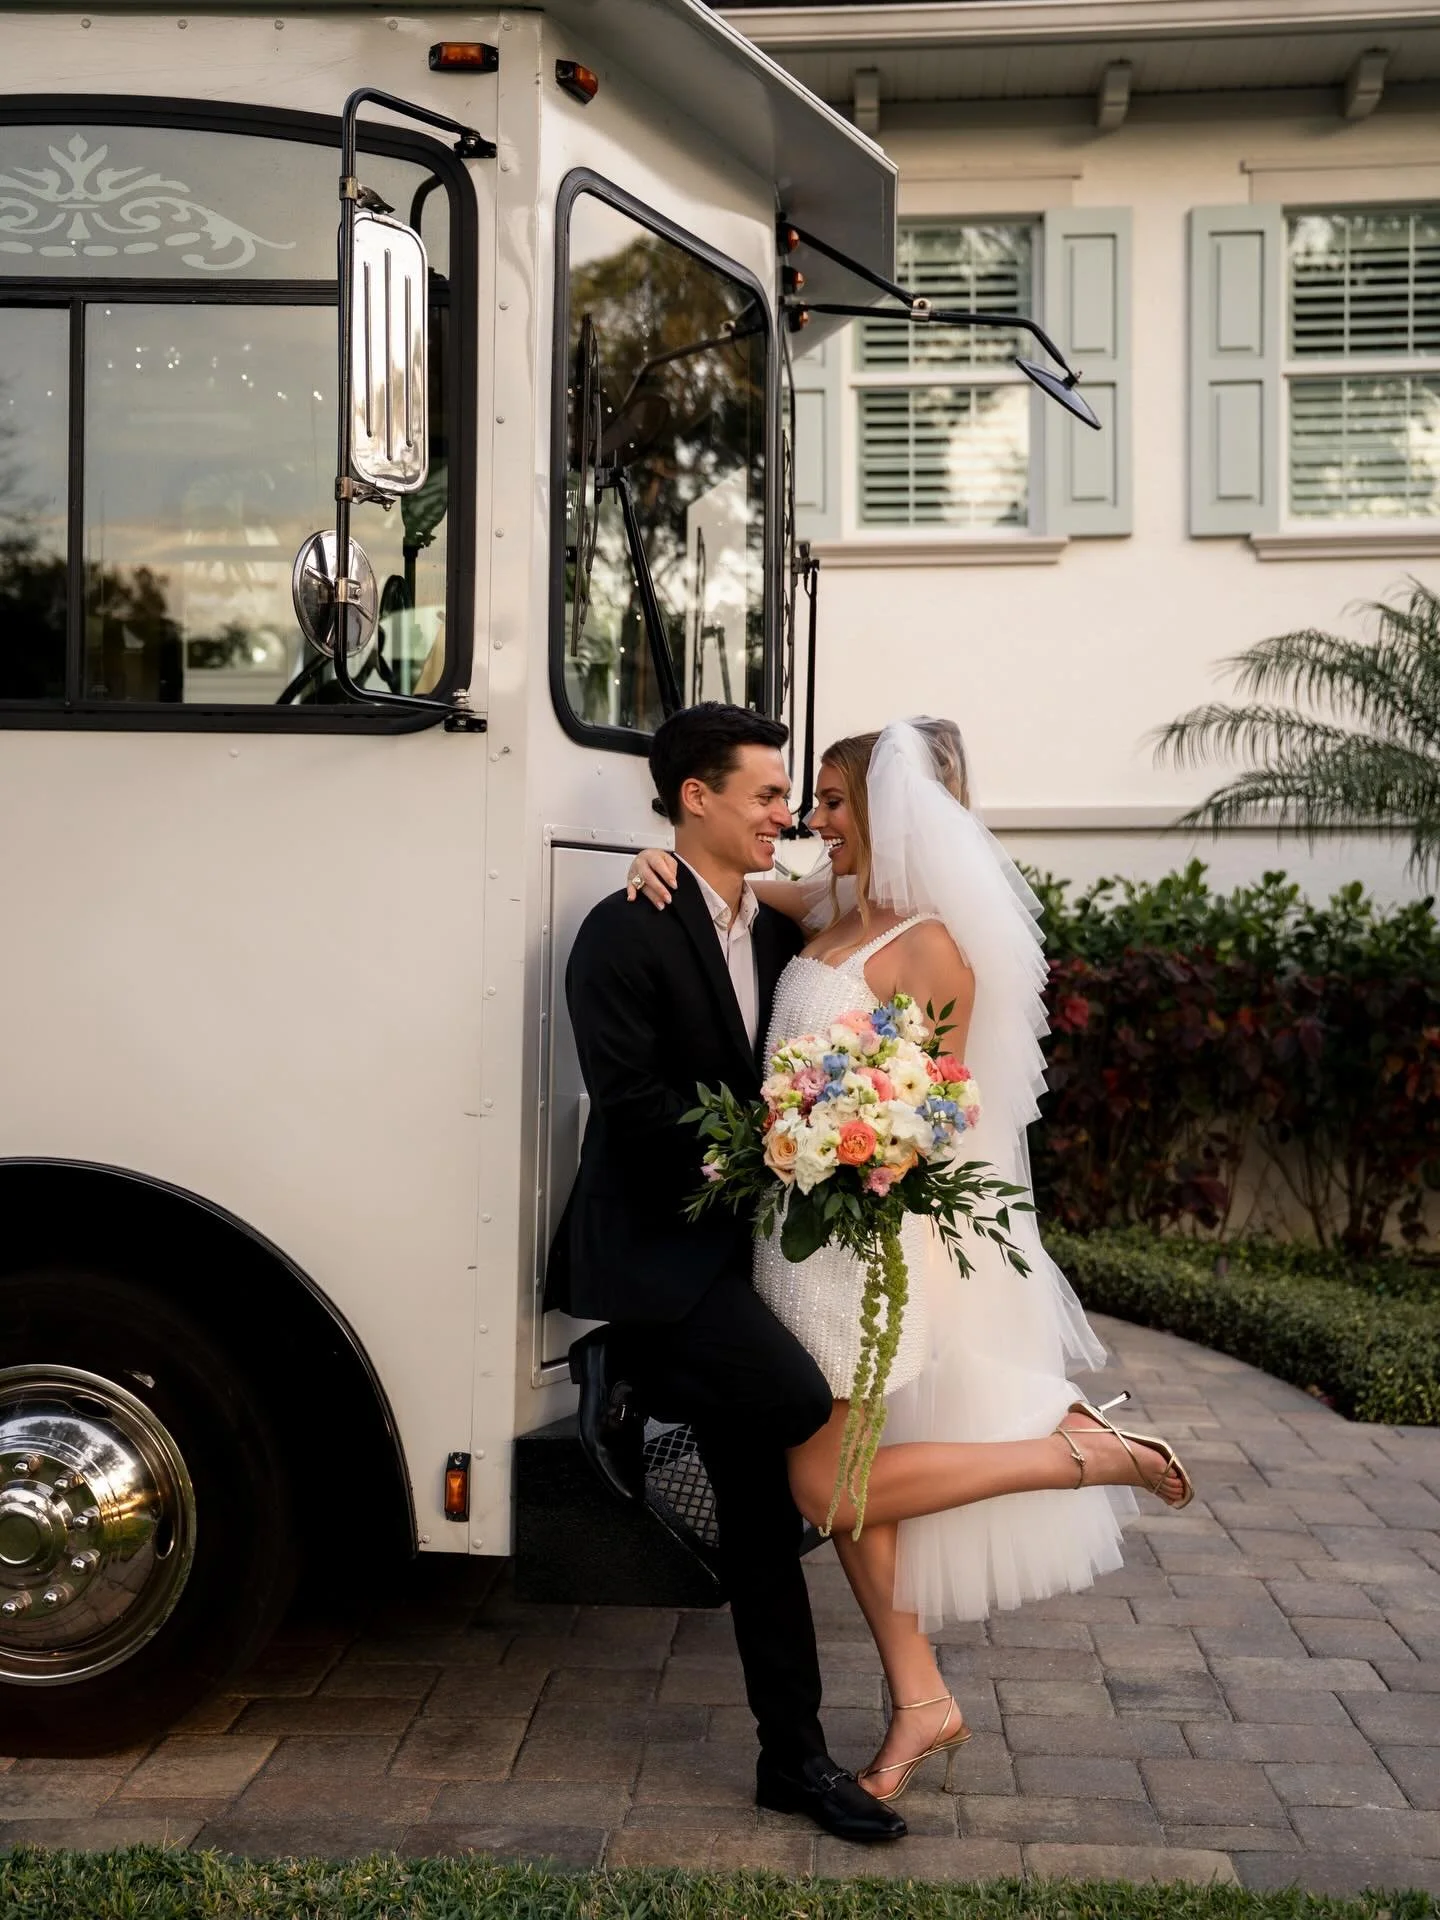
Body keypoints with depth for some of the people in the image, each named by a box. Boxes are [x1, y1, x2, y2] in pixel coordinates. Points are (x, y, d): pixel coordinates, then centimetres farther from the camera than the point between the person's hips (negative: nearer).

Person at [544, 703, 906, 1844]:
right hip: (656, 1248, -7)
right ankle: (631, 1378, 1)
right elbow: (627, 1096, -18)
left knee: (764, 1511, 8)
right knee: (803, 1408, -24)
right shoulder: (627, 932, -11)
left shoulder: (779, 930, 12)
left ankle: (795, 1759, 18)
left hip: (739, 1250, 7)